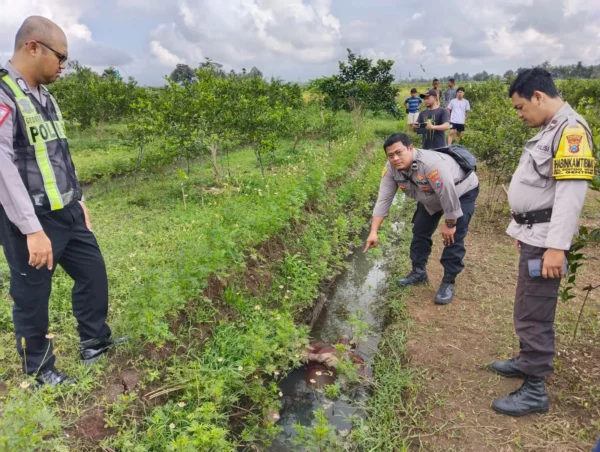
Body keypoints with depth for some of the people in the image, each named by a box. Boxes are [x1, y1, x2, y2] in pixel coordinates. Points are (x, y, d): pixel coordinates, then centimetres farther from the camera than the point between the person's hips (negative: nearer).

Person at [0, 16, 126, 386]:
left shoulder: (44, 96, 12)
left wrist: (78, 200, 20)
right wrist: (32, 229, -25)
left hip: (67, 213, 9)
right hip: (32, 221, -9)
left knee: (93, 273, 17)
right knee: (33, 296, 7)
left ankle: (96, 345, 36)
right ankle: (40, 370, 28)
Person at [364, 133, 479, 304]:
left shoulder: (431, 163, -43)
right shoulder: (391, 169, -21)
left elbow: (449, 195, -35)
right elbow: (383, 199, -18)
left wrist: (450, 224, -22)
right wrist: (373, 232, -22)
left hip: (462, 192, -7)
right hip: (431, 197, 7)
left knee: (453, 238, -11)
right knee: (420, 231, 10)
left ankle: (448, 282, 4)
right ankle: (419, 272, 27)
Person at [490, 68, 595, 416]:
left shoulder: (570, 130, -15)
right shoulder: (550, 130, 16)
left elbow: (571, 193, -23)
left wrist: (557, 246, -25)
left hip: (545, 239, -10)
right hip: (534, 235, 10)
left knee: (533, 314, -4)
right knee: (529, 309, 19)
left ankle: (535, 390, 8)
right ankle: (529, 362, 35)